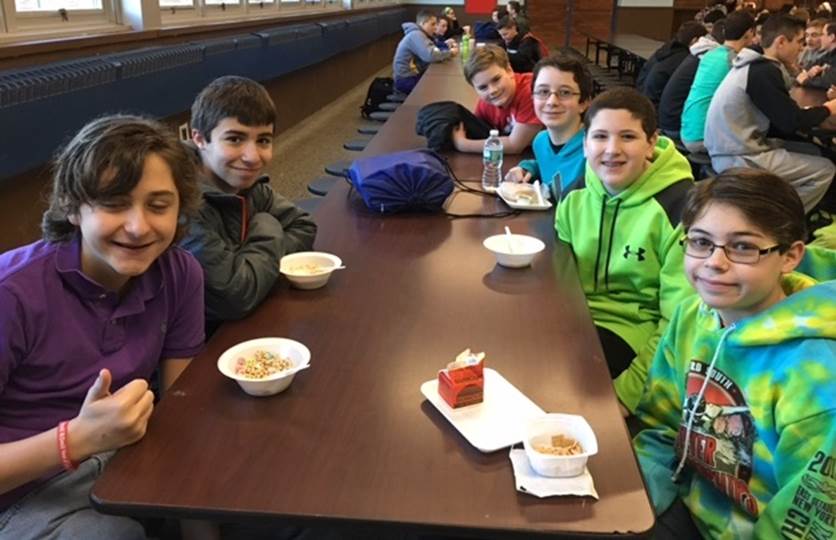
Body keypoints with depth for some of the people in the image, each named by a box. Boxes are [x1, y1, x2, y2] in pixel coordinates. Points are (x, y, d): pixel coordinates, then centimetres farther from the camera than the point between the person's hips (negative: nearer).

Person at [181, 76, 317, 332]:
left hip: (246, 322, 6)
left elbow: (303, 227, 6)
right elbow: (235, 295, -26)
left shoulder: (247, 184, -4)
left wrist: (258, 262, -11)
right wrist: (267, 234, -11)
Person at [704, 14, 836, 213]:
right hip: (738, 158, -10)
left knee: (810, 151, 18)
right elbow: (791, 122, -16)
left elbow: (781, 116, 16)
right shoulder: (765, 72, -17)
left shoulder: (754, 65, 12)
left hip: (733, 148, 10)